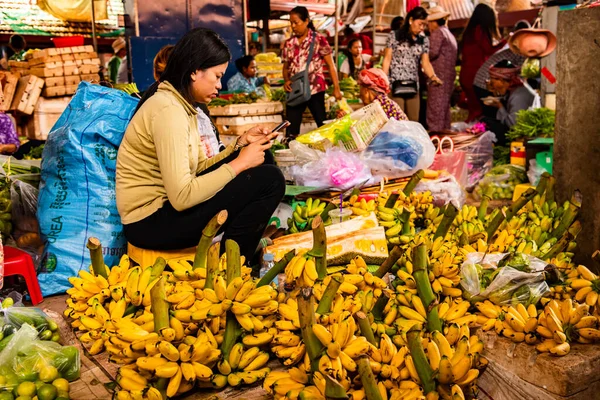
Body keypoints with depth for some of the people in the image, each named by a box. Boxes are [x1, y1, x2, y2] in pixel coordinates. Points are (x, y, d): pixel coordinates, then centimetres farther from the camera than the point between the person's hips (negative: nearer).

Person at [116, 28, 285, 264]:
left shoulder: (181, 104, 9)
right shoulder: (168, 109, -21)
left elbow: (197, 168, 8)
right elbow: (182, 197, -28)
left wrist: (241, 144, 1)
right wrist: (239, 163, -19)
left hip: (164, 204, 10)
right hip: (151, 222, -10)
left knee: (261, 167, 10)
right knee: (270, 179, -15)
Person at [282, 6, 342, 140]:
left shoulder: (319, 39, -3)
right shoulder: (289, 43, 8)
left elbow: (330, 65, -2)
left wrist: (336, 88, -8)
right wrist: (286, 80, -6)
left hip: (315, 89, -3)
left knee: (323, 124, 5)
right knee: (291, 128, 1)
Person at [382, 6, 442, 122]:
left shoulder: (424, 41, 11)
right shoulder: (394, 36, 1)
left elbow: (425, 62, 5)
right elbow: (387, 59, 0)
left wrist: (433, 76, -15)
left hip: (413, 86, 4)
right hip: (395, 85, -4)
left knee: (414, 121, 5)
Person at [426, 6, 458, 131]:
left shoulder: (437, 32, -6)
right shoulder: (450, 34, 23)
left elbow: (433, 52, -18)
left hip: (438, 78, -9)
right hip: (449, 77, 9)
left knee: (435, 111, -9)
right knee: (444, 110, 13)